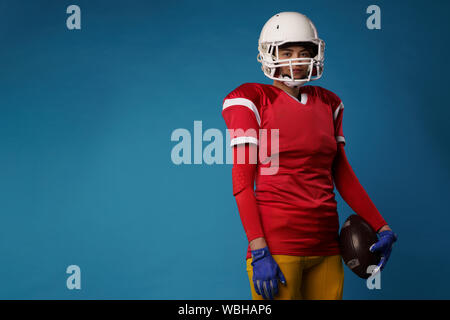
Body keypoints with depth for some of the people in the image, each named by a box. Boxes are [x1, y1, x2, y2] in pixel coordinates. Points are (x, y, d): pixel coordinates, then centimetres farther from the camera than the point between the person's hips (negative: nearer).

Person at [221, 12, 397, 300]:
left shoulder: (328, 103, 13)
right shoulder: (252, 101, -2)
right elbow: (242, 182, -7)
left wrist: (381, 226, 13)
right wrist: (259, 252, -15)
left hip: (325, 244, 5)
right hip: (276, 241, -5)